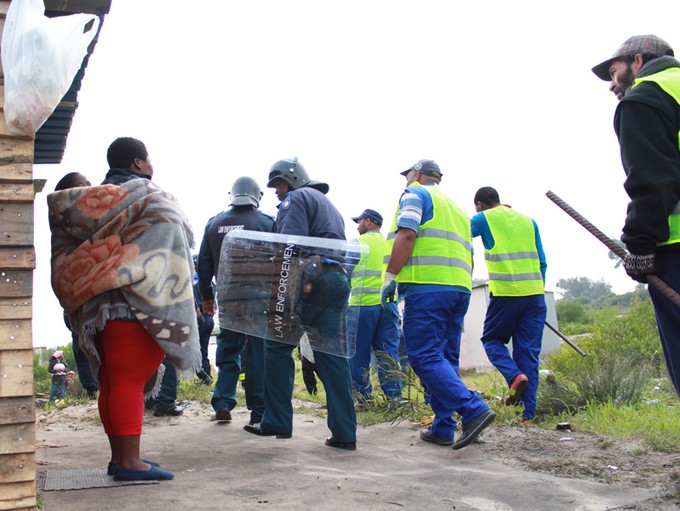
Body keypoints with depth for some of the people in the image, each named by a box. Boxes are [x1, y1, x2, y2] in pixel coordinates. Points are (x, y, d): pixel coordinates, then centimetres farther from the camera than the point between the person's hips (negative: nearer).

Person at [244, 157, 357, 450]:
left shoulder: (296, 198, 2)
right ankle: (344, 433, -1)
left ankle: (277, 422, 2)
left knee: (278, 345, 1)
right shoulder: (329, 205, 32)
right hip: (339, 278, 8)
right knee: (331, 354, 4)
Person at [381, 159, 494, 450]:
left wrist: (390, 277, -12)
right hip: (460, 288, 8)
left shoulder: (415, 194, 5)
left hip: (427, 286, -8)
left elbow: (407, 234, -12)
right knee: (444, 358, 10)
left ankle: (473, 410, -22)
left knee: (424, 356, -11)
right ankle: (442, 429, 8)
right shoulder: (456, 207, 29)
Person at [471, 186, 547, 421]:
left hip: (505, 293, -4)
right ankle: (528, 413, 0)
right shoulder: (528, 221, 17)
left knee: (492, 339, 16)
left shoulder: (484, 219, 4)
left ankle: (514, 375, -11)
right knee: (529, 352, 5)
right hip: (534, 293, 4)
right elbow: (542, 262, 16)